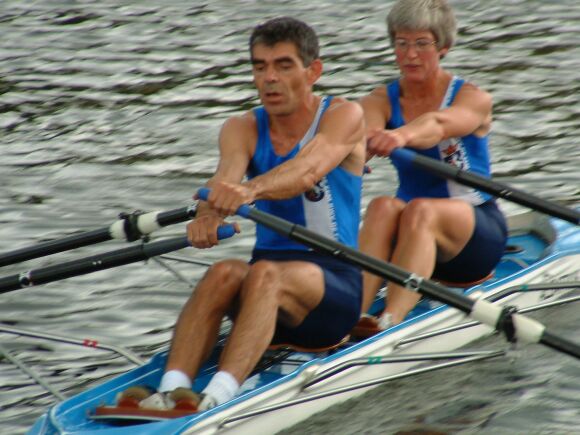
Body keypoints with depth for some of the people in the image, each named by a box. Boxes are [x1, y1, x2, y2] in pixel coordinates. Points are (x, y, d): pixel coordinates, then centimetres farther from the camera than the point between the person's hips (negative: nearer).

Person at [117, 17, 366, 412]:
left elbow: (307, 169, -26)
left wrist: (252, 189, -47)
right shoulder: (243, 130, 8)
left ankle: (217, 397, -53)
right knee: (224, 273, -30)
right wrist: (209, 212, -40)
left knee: (265, 274, -34)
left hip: (336, 284, -4)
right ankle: (172, 391, -47)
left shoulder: (344, 116, -3)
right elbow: (226, 176, -16)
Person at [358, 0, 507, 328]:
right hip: (412, 228, 3)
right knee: (383, 207, -31)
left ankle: (391, 323, -53)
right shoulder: (382, 101, 1)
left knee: (420, 210, -34)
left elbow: (438, 125, -33)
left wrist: (403, 136, -56)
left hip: (477, 231, -3)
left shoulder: (473, 100, -7)